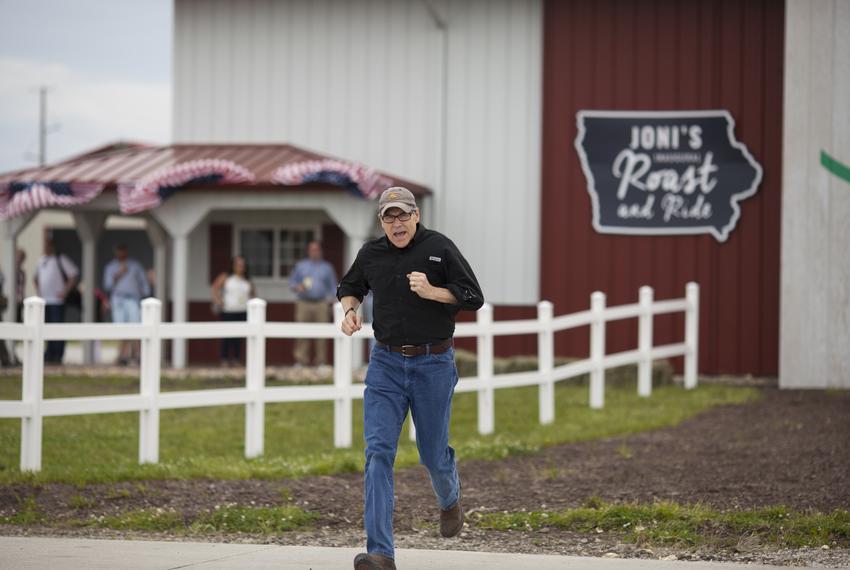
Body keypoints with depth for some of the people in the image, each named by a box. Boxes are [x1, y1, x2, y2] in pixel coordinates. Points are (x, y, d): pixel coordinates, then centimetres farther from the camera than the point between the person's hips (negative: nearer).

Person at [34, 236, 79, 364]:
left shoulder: (61, 259, -4)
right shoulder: (41, 260, 16)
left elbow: (75, 274, -8)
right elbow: (36, 278, 31)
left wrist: (65, 291, -11)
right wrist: (38, 290, 16)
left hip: (57, 300, -6)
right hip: (44, 301, 6)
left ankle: (57, 356, -8)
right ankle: (49, 355, 10)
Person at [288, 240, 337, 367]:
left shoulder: (327, 267, 14)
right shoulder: (300, 265, 14)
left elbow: (333, 287, 13)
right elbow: (292, 282, 15)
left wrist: (332, 301, -2)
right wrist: (297, 287, -7)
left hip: (321, 304, 0)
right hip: (304, 303, 0)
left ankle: (321, 362, -2)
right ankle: (301, 360, -6)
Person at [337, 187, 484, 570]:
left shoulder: (440, 248, -5)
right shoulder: (371, 253, 5)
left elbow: (473, 298, -4)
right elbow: (349, 287, 24)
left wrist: (432, 292, -18)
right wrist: (349, 309, 3)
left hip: (433, 364, -2)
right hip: (385, 364, 2)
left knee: (433, 454, 7)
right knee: (378, 452, -11)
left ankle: (449, 500, 46)